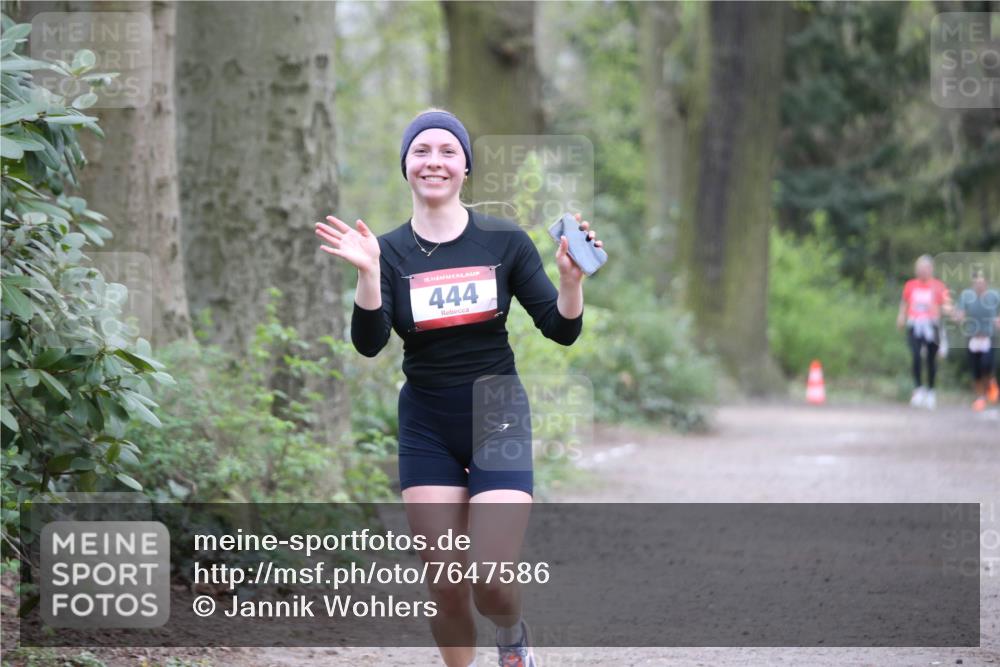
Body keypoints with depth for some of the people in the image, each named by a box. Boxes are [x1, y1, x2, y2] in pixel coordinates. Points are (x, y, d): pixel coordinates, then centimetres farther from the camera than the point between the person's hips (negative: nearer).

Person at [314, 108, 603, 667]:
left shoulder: (505, 241, -4)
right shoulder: (389, 252, -2)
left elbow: (562, 331, -3)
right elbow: (369, 343, -15)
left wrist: (571, 280, -22)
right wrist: (368, 274, -29)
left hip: (497, 418, -1)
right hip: (426, 427, 1)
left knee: (493, 584, -12)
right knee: (446, 587, 0)